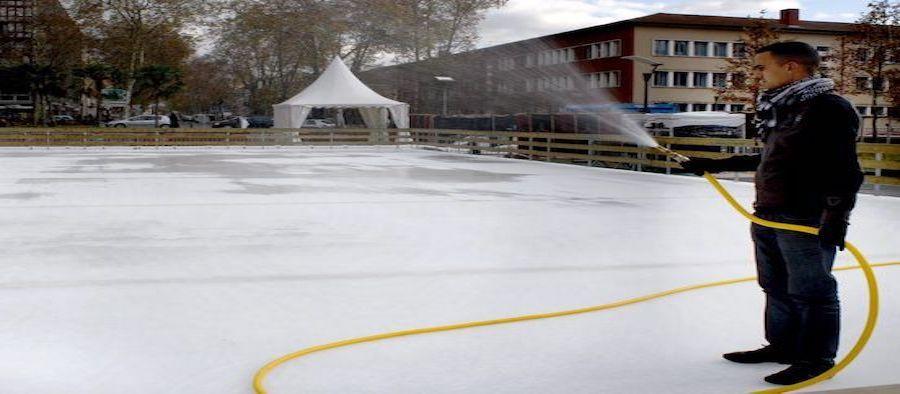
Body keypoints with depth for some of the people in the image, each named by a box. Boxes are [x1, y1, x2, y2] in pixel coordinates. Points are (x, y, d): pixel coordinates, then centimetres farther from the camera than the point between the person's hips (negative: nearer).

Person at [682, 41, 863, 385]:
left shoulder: (829, 107, -11)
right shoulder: (781, 109, 15)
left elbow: (845, 167, -16)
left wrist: (837, 212, -25)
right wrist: (717, 165, 29)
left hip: (807, 220, -9)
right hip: (768, 216, 9)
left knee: (810, 293, -1)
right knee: (776, 289, 15)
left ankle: (817, 358, 9)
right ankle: (782, 346, 27)